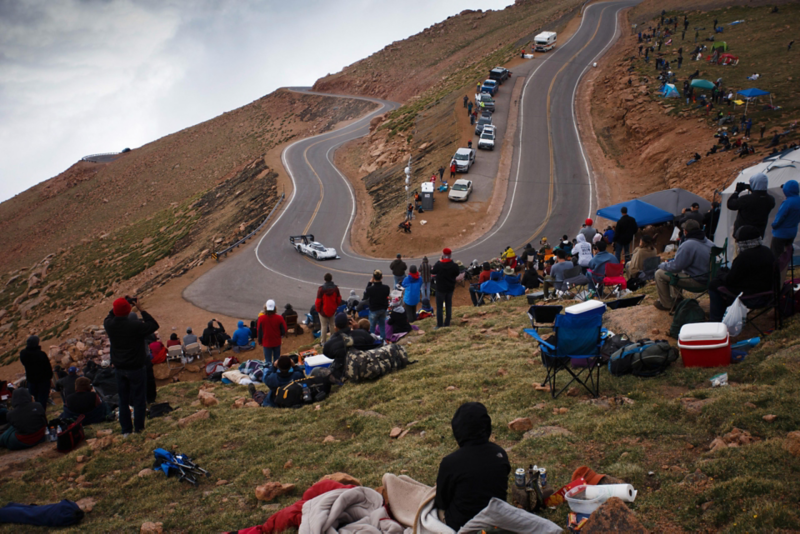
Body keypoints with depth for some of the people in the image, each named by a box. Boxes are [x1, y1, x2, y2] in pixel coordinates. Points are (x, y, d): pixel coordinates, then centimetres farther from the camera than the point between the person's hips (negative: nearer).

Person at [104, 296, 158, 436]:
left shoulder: (109, 325, -10)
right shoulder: (135, 326, -25)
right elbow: (154, 325, -10)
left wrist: (115, 308, 10)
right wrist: (141, 309, -9)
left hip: (119, 368, 5)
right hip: (136, 367, -5)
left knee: (123, 400, 15)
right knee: (139, 398, 9)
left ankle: (126, 429, 21)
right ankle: (138, 428, 15)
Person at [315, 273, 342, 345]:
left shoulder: (321, 289, -19)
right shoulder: (335, 288, -8)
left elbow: (318, 301, -13)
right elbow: (339, 300, 2)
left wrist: (318, 309, 3)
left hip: (324, 311, -3)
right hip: (333, 310, 3)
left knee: (324, 326, 6)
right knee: (332, 325, 17)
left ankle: (323, 341, 11)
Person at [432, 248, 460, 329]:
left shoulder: (438, 265, -20)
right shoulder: (454, 265, -12)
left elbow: (432, 271, -3)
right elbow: (457, 274, 2)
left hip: (440, 289, -3)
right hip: (450, 288, 3)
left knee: (439, 306, 5)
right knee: (449, 305, 15)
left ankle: (439, 324, 6)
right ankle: (447, 323, 19)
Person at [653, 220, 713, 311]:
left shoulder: (687, 245, -23)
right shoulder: (709, 242, 5)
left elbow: (675, 266, -20)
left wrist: (663, 265, 2)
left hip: (696, 282, -9)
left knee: (659, 274, -1)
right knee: (673, 272, 30)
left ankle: (666, 304, 11)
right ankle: (676, 298, 37)